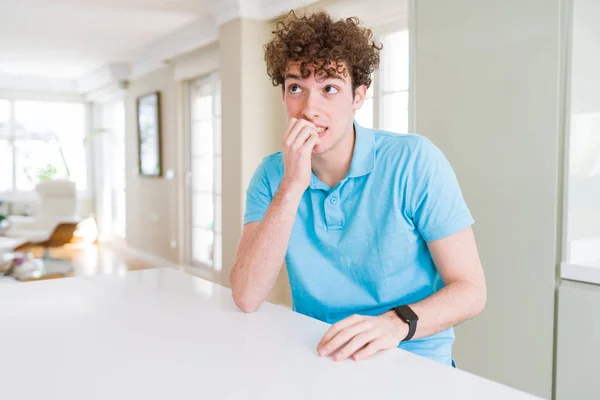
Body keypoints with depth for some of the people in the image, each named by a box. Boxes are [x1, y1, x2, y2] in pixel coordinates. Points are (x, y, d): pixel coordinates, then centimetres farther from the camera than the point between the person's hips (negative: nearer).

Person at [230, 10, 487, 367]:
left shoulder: (414, 160, -11)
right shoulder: (272, 175, -2)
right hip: (317, 359, 1)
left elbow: (471, 290, -10)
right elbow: (247, 297, -13)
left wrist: (397, 322, -28)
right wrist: (292, 186, -21)